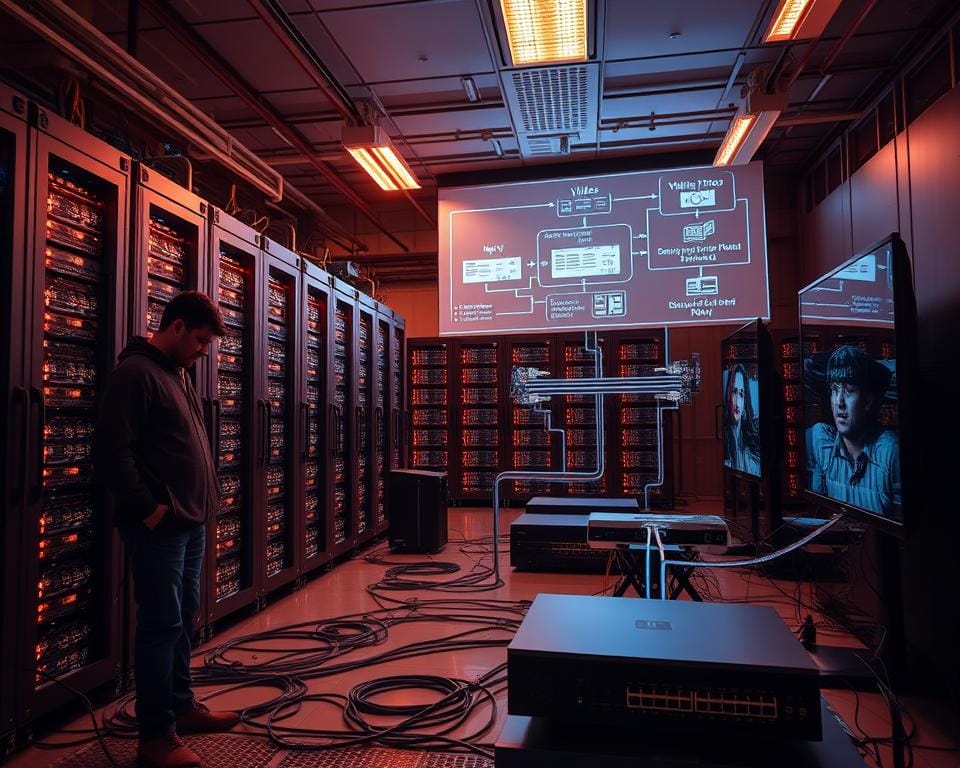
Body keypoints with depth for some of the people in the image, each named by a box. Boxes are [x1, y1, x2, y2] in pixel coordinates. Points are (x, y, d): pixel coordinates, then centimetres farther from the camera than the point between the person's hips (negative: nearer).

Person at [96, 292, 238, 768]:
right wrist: (148, 508, -18)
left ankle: (181, 707, 31)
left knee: (184, 617, 17)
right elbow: (112, 452, -20)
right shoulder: (135, 373, -13)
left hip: (190, 521, 9)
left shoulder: (176, 373, 16)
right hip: (158, 526, -9)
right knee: (162, 624, -1)